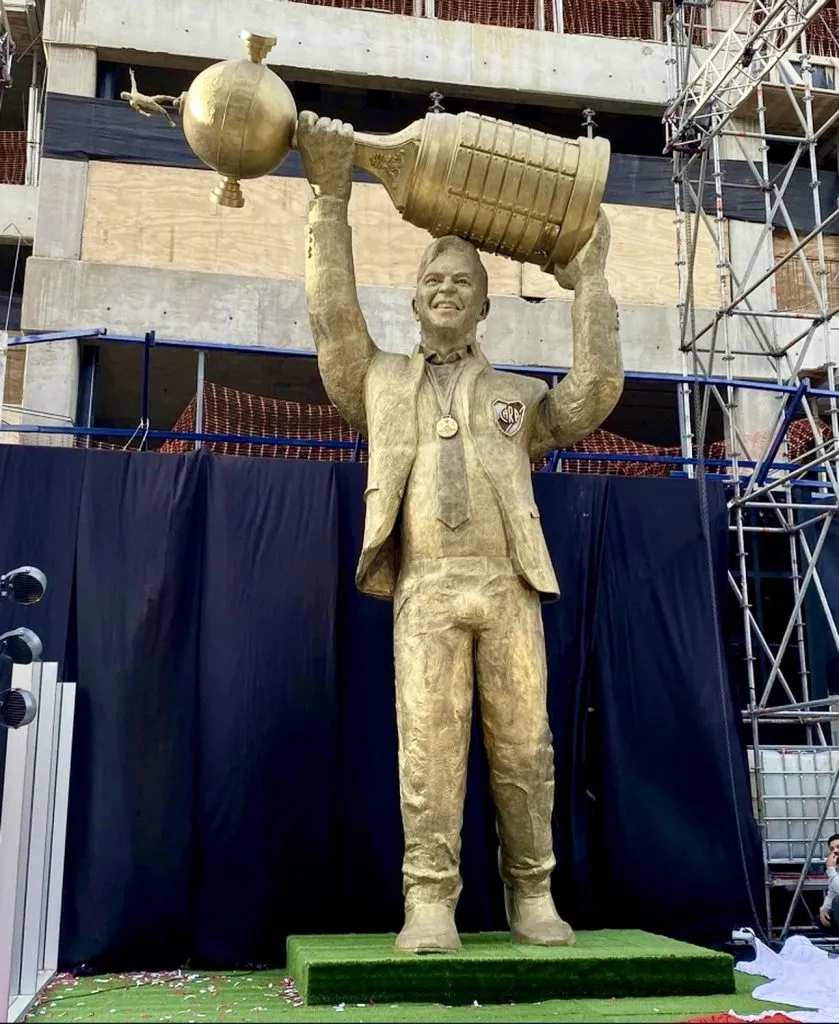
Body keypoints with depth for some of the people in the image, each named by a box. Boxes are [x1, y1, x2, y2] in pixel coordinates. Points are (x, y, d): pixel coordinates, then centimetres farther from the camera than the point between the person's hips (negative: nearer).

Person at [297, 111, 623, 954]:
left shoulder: (518, 397, 23)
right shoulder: (380, 382, 22)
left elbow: (598, 391, 9)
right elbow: (334, 318, 11)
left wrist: (588, 284, 12)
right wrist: (330, 198, 9)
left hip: (510, 587, 1)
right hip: (427, 590, -1)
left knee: (522, 747, -1)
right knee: (430, 744, -9)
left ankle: (531, 896, 9)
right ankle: (430, 901, -4)